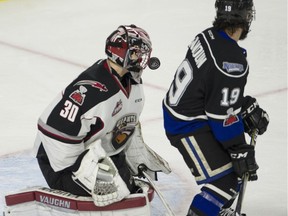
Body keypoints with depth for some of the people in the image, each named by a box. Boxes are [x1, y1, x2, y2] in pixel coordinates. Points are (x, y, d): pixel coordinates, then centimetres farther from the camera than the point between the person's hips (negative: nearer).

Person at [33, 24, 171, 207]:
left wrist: (140, 159, 13)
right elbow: (57, 132, -33)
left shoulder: (132, 82, -1)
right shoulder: (89, 90, -32)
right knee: (117, 191, -22)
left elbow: (130, 126, 14)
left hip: (102, 152, 10)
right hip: (63, 160, -10)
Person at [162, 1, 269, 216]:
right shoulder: (232, 63, -28)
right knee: (225, 180, -8)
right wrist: (241, 152, -13)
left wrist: (249, 107, 13)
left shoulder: (208, 37, -3)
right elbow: (224, 115, -23)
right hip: (188, 127, -10)